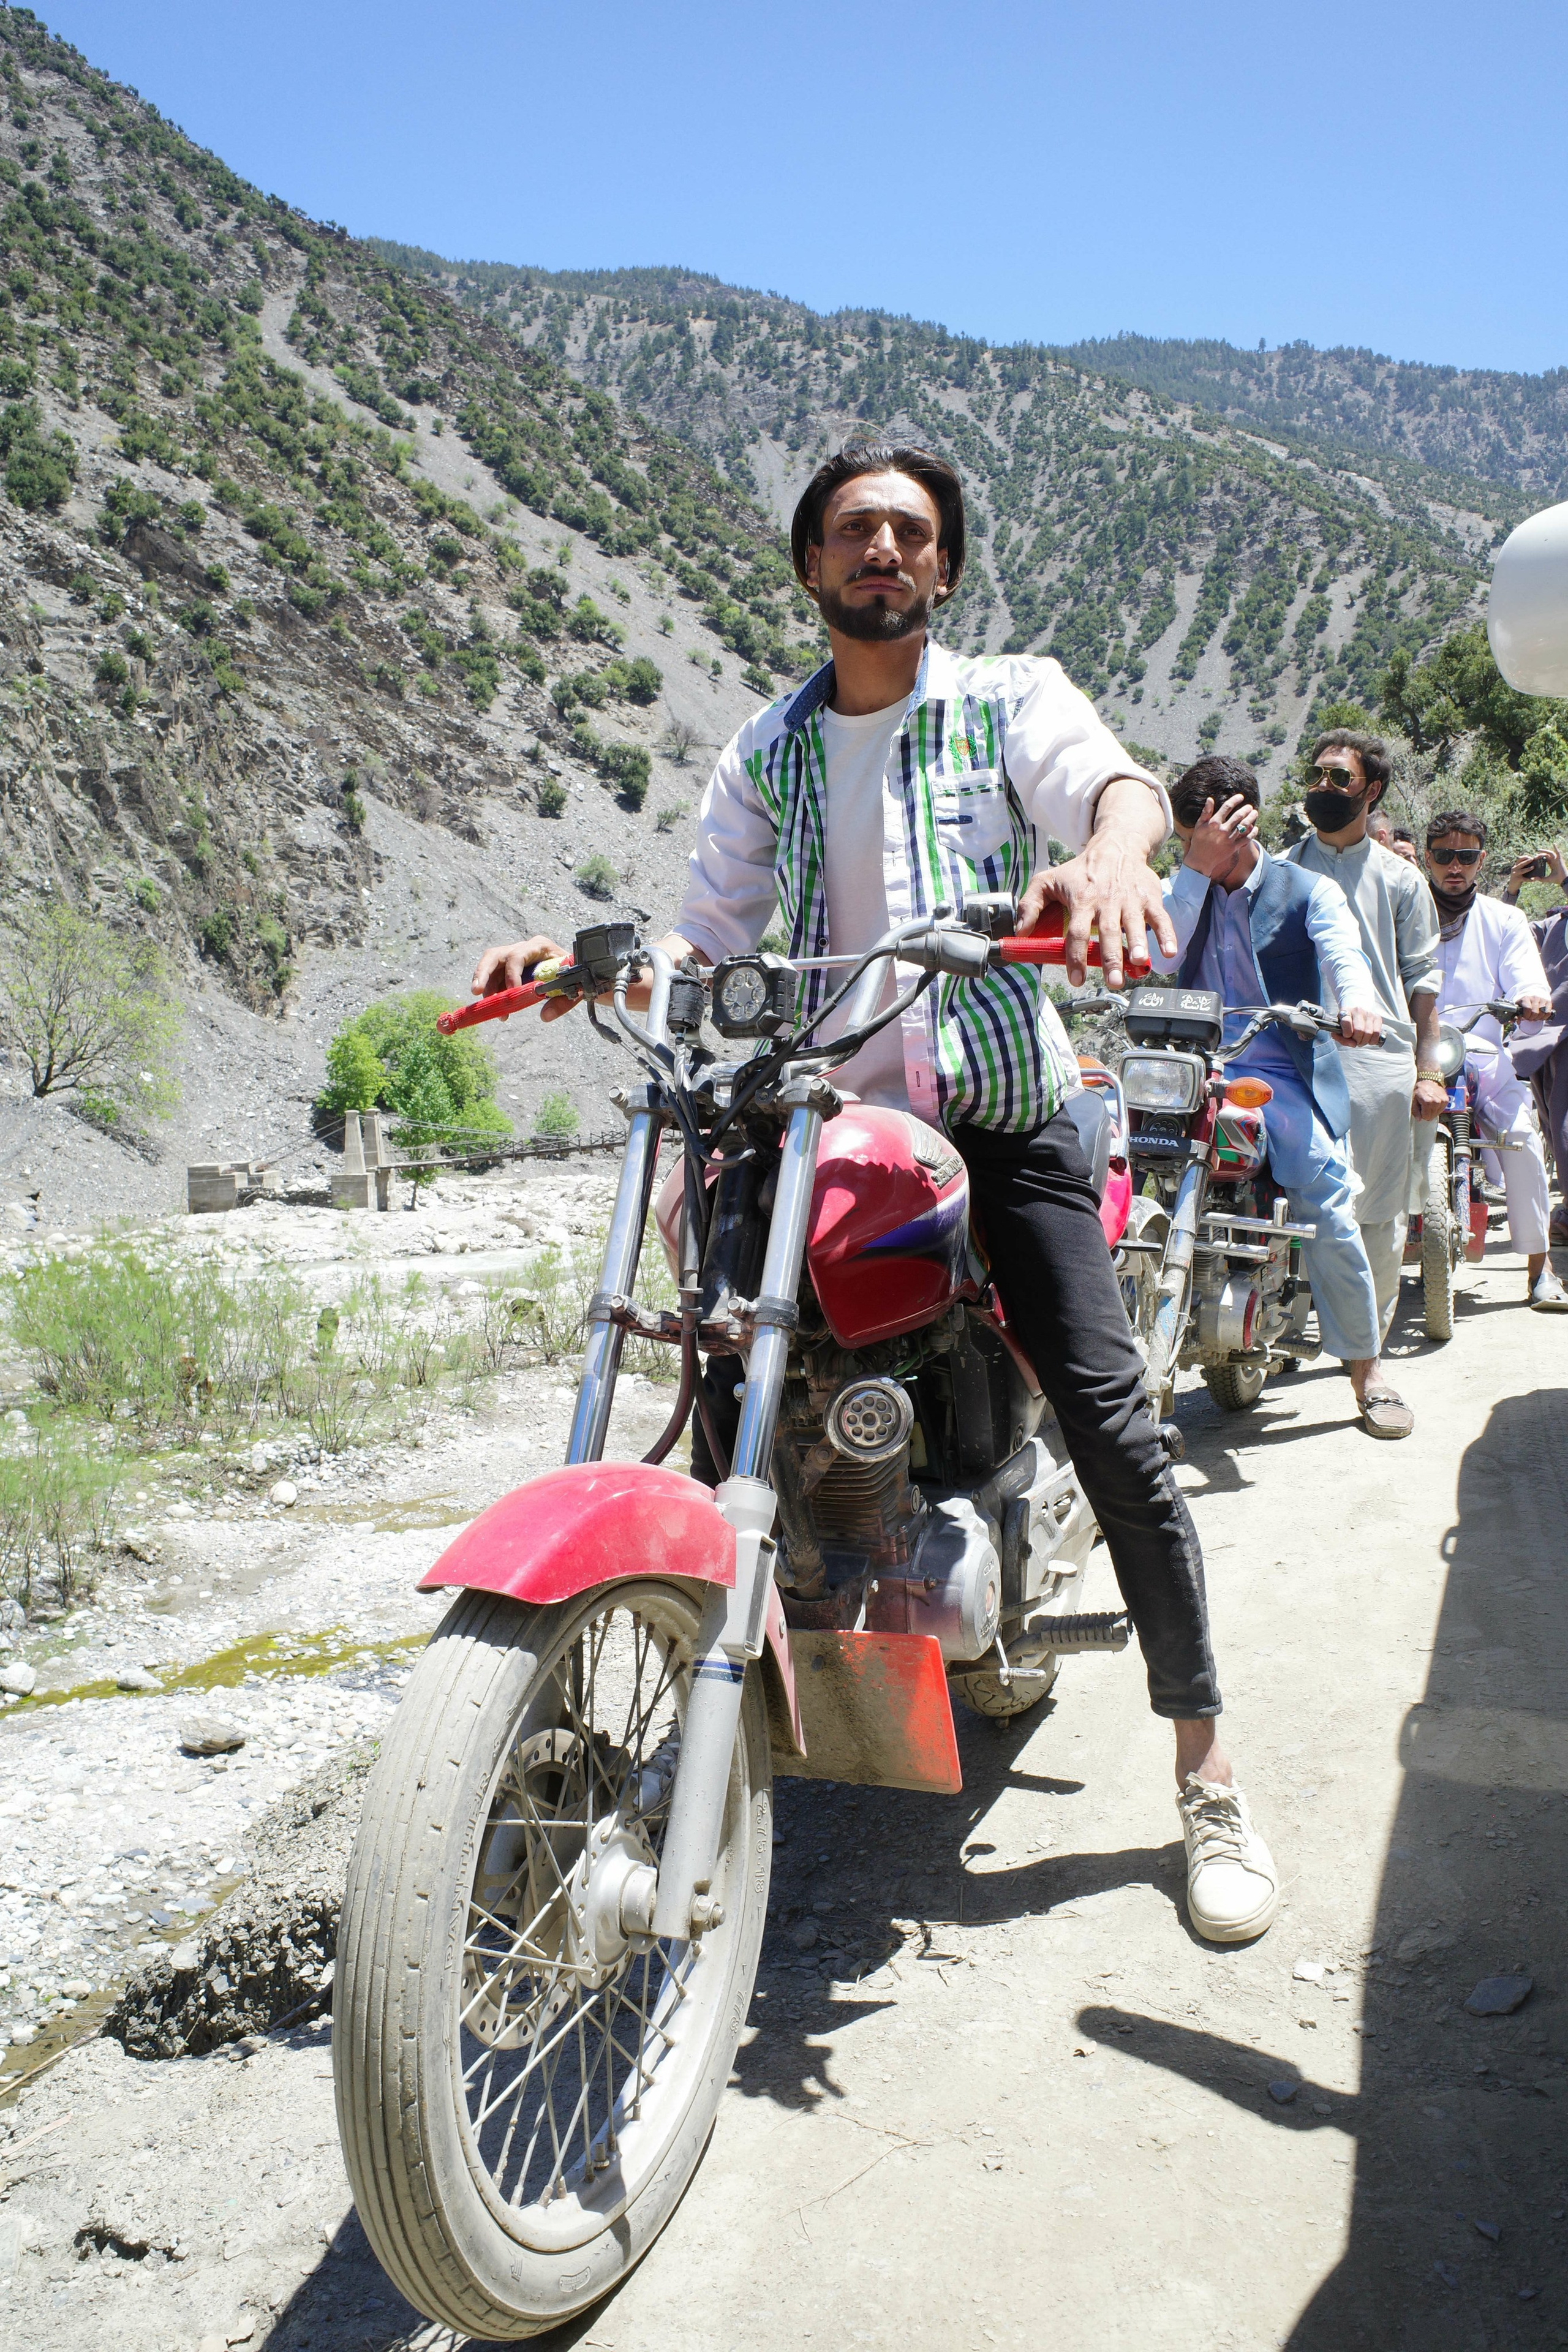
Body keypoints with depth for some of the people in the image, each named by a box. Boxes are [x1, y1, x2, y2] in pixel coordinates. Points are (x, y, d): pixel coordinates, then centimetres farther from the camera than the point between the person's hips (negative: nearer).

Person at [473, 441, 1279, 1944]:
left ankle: (1206, 1776, 3)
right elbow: (712, 932, 8)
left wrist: (1110, 850, -43)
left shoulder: (1010, 696, 4)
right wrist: (582, 960, -14)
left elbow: (1117, 778, -18)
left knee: (1113, 1428, -10)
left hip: (1005, 1124, -3)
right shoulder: (767, 753, 14)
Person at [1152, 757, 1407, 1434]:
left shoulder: (1308, 890, 8)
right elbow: (1158, 959, -3)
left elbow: (1342, 952, -12)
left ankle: (1367, 1372, -1)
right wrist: (1199, 866, -11)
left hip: (1284, 1075, -2)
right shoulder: (1181, 889, 16)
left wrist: (1358, 1002, -36)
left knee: (1330, 1213, -18)